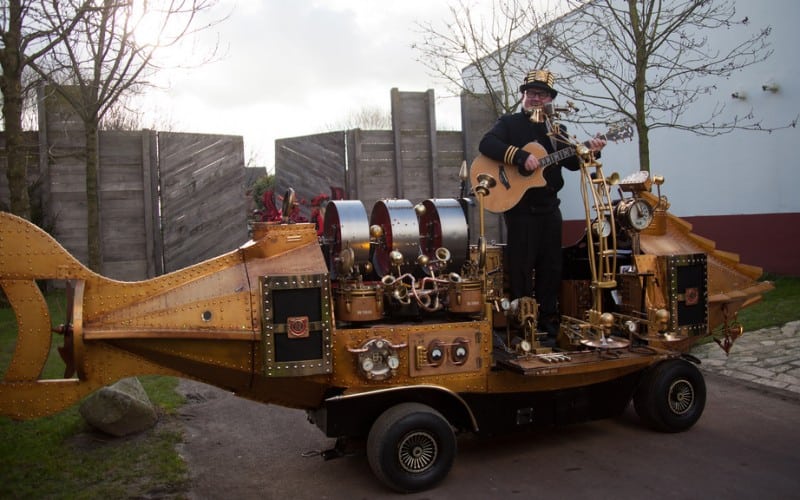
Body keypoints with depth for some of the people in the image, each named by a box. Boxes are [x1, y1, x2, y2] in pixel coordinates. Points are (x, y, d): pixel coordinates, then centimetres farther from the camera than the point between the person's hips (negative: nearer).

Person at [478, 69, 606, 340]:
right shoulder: (509, 122, 0)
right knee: (521, 267, -2)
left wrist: (588, 150, -12)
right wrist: (520, 156, -28)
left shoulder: (557, 129, 15)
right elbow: (486, 144, -19)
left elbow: (571, 162, 8)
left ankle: (548, 319, 23)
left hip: (549, 207, 5)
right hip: (520, 207, -5)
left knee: (551, 266, 11)